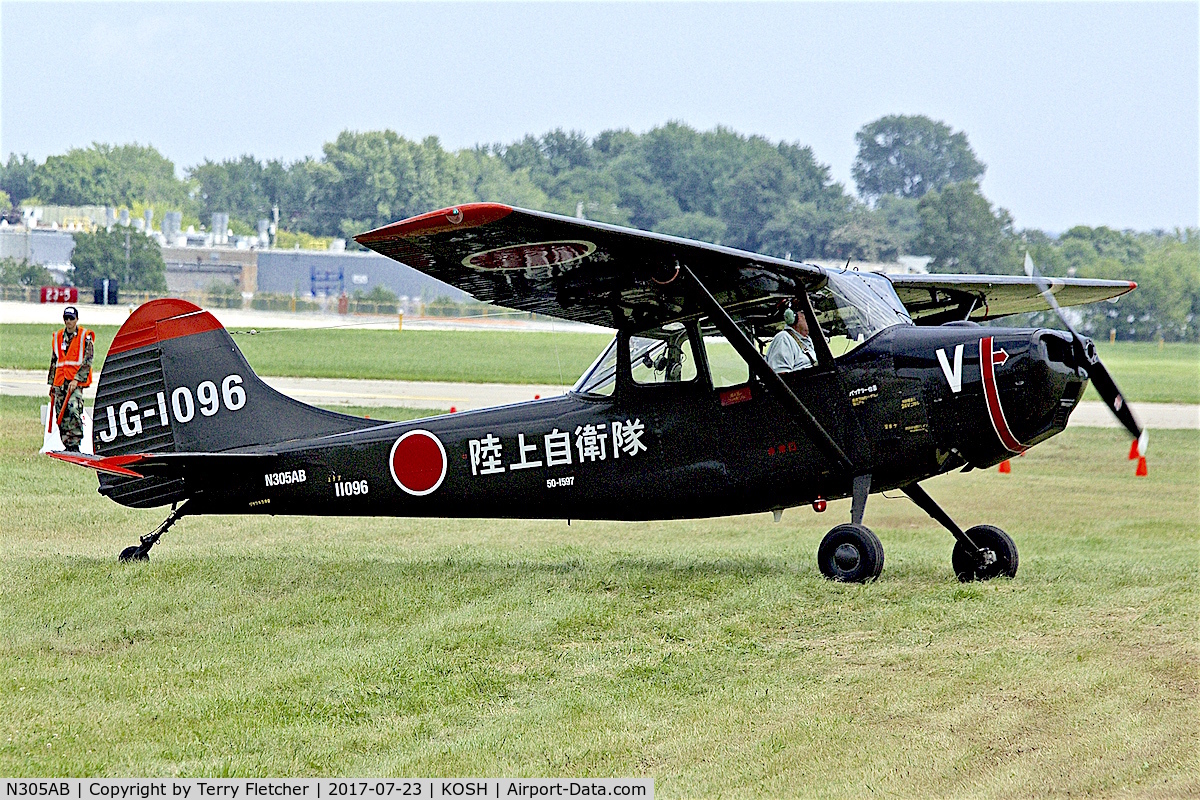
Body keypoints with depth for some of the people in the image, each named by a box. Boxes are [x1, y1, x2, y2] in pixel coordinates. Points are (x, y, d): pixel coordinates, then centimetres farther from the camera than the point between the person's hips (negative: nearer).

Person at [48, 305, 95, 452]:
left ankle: (75, 444, -18)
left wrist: (76, 380, -15)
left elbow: (88, 360, -6)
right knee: (61, 415, 1)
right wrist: (51, 383, 20)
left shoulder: (85, 337, 1)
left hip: (76, 382, -5)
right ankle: (67, 446, 8)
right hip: (60, 382, 5)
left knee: (73, 410, -21)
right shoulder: (57, 337, 16)